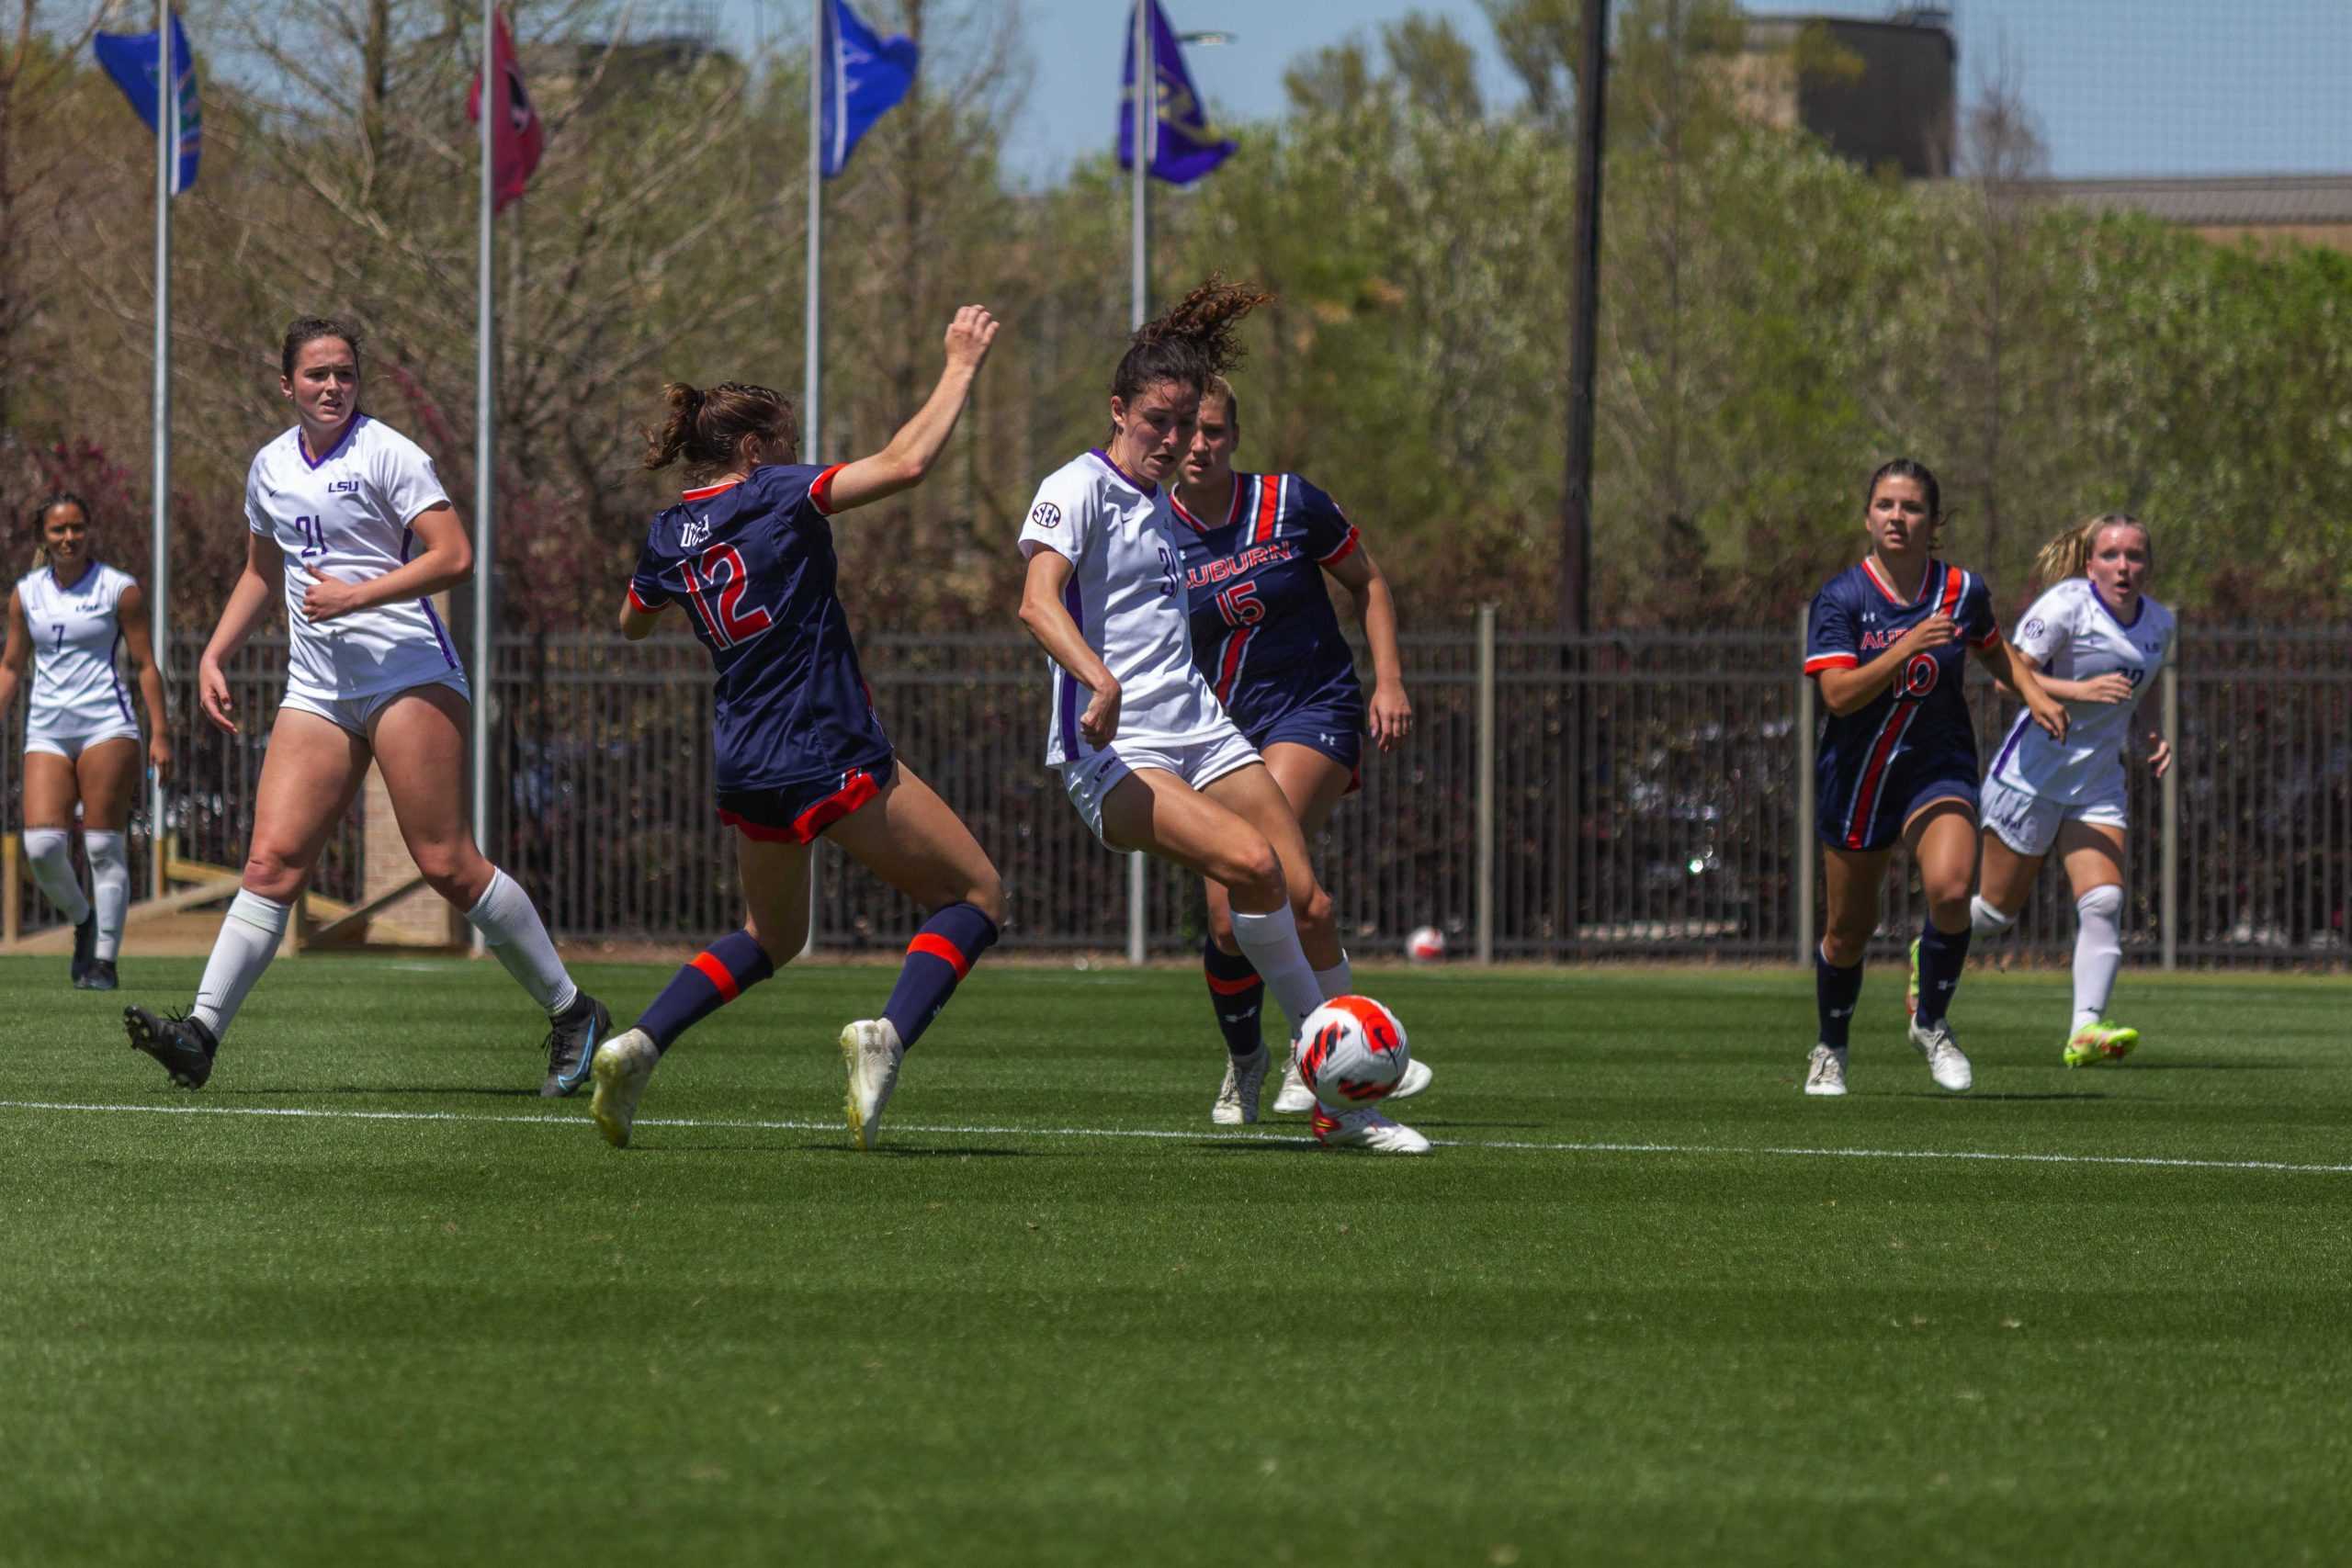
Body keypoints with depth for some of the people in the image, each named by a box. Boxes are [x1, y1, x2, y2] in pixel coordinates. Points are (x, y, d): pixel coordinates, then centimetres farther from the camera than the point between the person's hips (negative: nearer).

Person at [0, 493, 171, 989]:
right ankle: (83, 921, 16)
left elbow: (145, 665, 1)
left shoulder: (119, 589, 1)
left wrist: (160, 734, -4)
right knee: (41, 847, -11)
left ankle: (104, 960, -2)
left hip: (105, 725, -3)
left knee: (103, 848, -7)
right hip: (46, 731, 3)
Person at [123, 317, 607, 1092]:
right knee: (272, 861, -7)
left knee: (446, 864, -10)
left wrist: (356, 596, -17)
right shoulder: (271, 467, 15)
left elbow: (454, 557, -12)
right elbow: (262, 572, 31)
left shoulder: (387, 453, -5)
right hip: (318, 691, 5)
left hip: (407, 672, -5)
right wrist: (214, 656, 21)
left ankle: (570, 1011, 2)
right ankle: (201, 1033, -14)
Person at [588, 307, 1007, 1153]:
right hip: (831, 758, -7)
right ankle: (889, 1032, -19)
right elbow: (905, 462, -19)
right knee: (976, 895, 5)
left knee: (771, 934, 28)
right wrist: (960, 367, -10)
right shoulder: (777, 495, -9)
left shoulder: (668, 533, 8)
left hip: (744, 763, 7)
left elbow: (632, 623, 29)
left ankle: (639, 1045, 8)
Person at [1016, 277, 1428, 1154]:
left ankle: (1343, 1103, 6)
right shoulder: (1079, 490, -8)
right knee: (1251, 862, -29)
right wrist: (1099, 680, -41)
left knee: (1310, 904, -3)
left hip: (1197, 734, 8)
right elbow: (1037, 602, -25)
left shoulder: (1159, 501, 18)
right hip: (1112, 753, -8)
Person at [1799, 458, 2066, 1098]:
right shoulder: (1840, 598, -12)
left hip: (1939, 768, 1)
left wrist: (2034, 694, 2)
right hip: (1857, 775, -1)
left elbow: (1994, 649, 18)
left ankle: (1931, 1024, -3)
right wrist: (1906, 648, -32)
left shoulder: (1961, 590, -3)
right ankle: (1831, 1051, 36)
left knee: (1949, 889, -26)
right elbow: (1838, 693, -22)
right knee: (1849, 931, 10)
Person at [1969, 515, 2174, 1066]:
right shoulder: (2067, 604, -13)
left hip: (2099, 788, 5)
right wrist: (2079, 690, -30)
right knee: (1996, 910, 6)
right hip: (2032, 777, -5)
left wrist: (2151, 738, 3)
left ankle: (2085, 1031, -23)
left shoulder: (2159, 624, 8)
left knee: (2104, 904, -16)